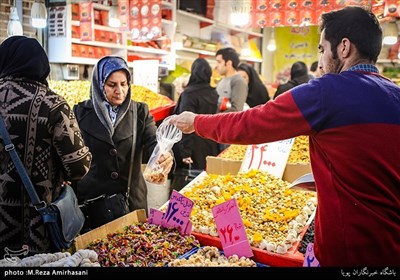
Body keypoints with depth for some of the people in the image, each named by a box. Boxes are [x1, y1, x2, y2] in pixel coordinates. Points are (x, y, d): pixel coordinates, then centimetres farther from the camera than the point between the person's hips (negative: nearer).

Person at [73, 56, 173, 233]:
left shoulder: (140, 112, 1)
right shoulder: (82, 112, -2)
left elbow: (154, 141, -12)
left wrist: (165, 157, -35)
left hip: (132, 200, 1)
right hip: (91, 203, -1)